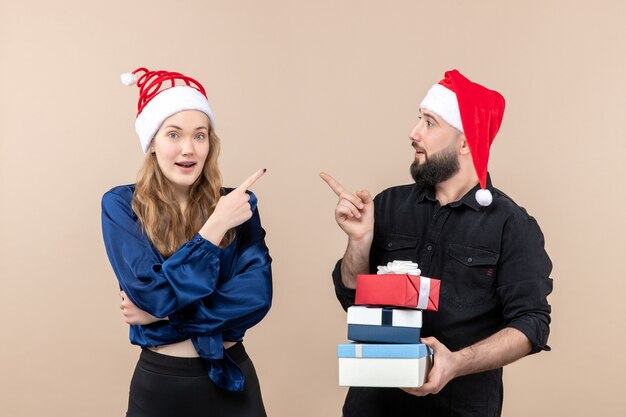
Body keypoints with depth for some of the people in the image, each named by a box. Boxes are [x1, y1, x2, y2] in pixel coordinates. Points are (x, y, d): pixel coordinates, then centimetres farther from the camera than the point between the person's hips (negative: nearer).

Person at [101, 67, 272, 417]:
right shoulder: (120, 205, -7)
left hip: (233, 379, 1)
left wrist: (163, 314, -17)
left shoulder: (237, 204, -3)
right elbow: (152, 295, -18)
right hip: (159, 383, -1)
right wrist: (216, 225, -19)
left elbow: (256, 296, -13)